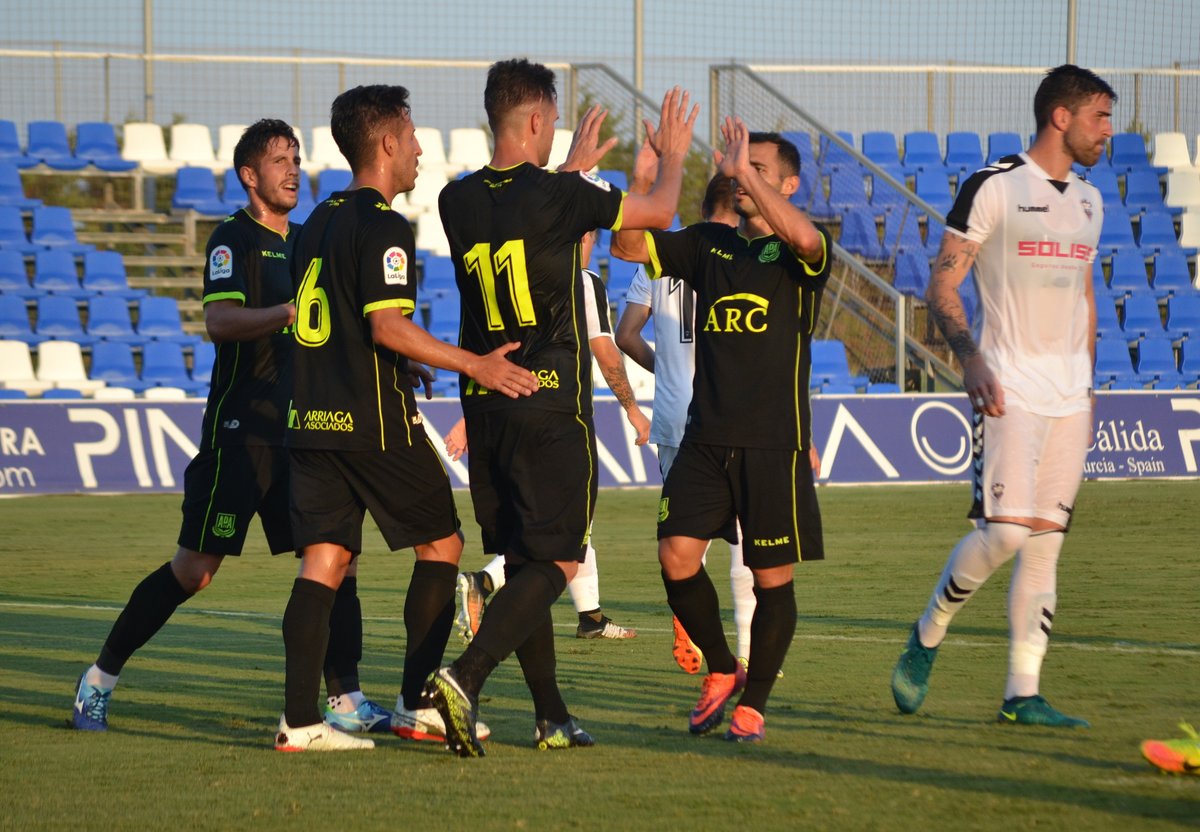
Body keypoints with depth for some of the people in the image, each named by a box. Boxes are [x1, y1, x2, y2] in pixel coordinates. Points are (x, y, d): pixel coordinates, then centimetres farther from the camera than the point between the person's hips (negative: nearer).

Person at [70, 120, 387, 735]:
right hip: (240, 428, -7)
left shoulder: (306, 242, 17)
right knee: (195, 569, -4)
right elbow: (220, 322, -22)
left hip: (299, 426, 7)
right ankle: (99, 680, 9)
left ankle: (345, 700, -4)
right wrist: (291, 310, -33)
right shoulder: (233, 239, -6)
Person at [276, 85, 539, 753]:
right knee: (441, 544, 7)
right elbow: (388, 325, -21)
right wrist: (474, 365, -18)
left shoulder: (319, 222, 15)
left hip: (314, 420, 8)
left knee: (324, 561, 3)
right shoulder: (384, 228, -12)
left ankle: (300, 721, -6)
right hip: (375, 421, -7)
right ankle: (418, 705, 5)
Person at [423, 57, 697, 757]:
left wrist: (573, 170, 38)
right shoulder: (558, 197, -13)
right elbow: (659, 211, 2)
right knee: (556, 563, -3)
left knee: (521, 561, 13)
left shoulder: (459, 200, 3)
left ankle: (553, 717, 16)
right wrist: (674, 156, 22)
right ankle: (465, 678, -22)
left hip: (484, 403, 6)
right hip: (551, 406, -6)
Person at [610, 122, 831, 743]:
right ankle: (721, 671, 14)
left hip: (774, 442, -4)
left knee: (772, 578, 1)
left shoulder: (798, 254, -2)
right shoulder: (709, 244, 12)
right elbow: (628, 245, 7)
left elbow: (804, 237, -26)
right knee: (677, 555, -8)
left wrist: (745, 171, -22)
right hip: (705, 437, 4)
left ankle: (752, 704, 15)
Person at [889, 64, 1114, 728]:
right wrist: (972, 360, -18)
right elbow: (941, 286, -6)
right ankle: (925, 640, 6)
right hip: (1010, 392, -7)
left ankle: (1022, 694, 4)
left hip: (1069, 399, 7)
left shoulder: (1088, 201, 16)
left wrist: (1085, 385, 18)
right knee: (1005, 532, -16)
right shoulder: (993, 187, -6)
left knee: (1045, 543, 2)